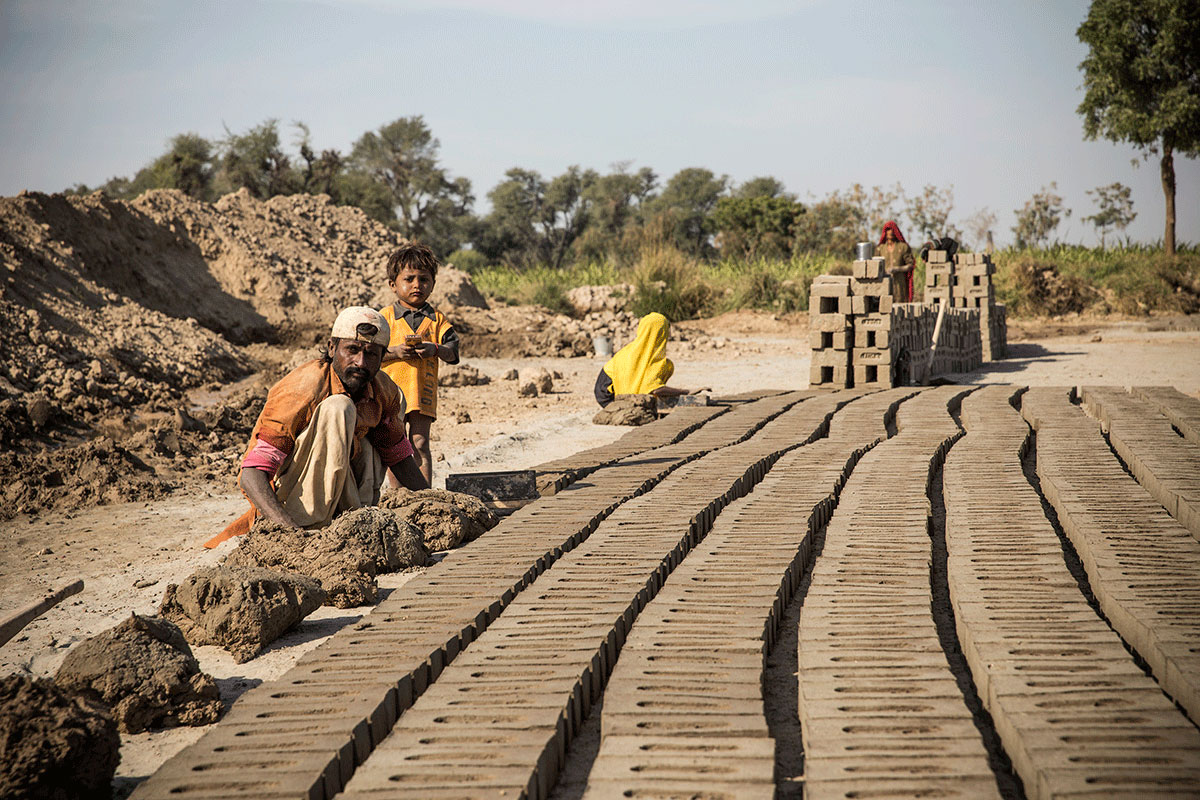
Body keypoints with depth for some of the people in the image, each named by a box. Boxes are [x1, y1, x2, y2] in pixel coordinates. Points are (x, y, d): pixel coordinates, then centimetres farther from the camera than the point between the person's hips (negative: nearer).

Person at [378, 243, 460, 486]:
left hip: (423, 391, 1)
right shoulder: (385, 317, 3)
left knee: (420, 444, -2)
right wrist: (395, 352, -18)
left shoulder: (437, 319, 8)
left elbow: (452, 352, 2)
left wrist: (435, 349, -17)